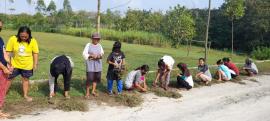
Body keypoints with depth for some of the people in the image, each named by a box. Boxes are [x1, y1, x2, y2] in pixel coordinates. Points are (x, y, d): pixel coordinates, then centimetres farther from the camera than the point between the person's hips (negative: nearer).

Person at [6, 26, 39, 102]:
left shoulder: (33, 41, -17)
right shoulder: (13, 39, -19)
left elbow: (35, 53, -7)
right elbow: (8, 52, -10)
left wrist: (35, 64, -5)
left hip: (27, 65, 0)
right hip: (15, 64, 0)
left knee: (25, 79, 15)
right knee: (8, 78, 10)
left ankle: (25, 95, 32)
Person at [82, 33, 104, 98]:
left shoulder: (99, 45, 8)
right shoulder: (88, 45, -5)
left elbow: (102, 53, 12)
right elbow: (84, 54, -7)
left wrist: (100, 55, -10)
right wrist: (92, 55, -18)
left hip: (98, 64, 5)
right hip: (90, 64, -5)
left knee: (96, 78, 7)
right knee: (89, 78, -8)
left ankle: (93, 91, 23)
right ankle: (87, 92, 6)